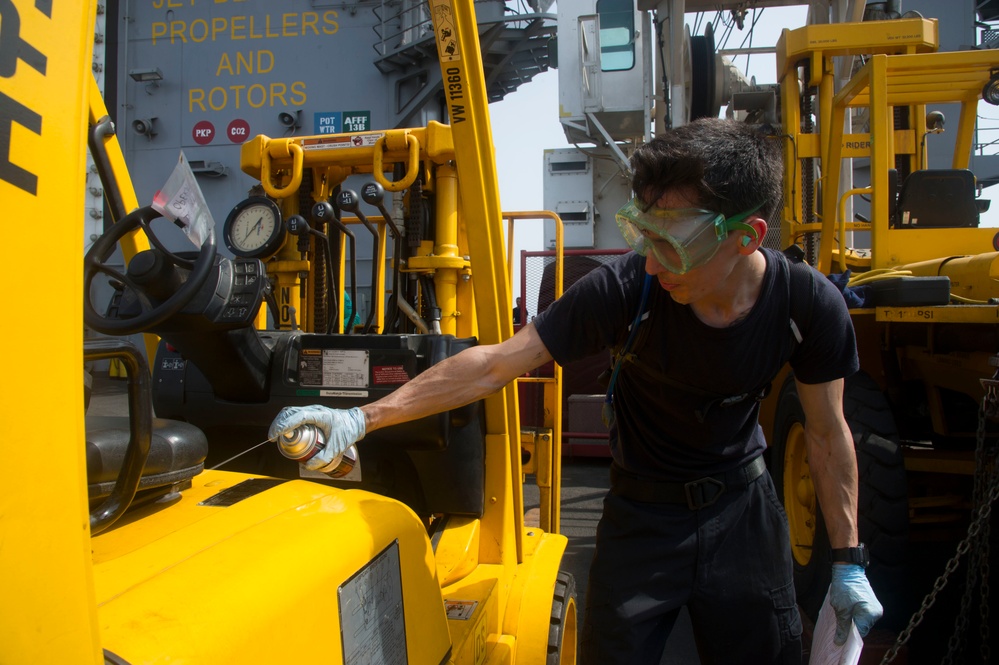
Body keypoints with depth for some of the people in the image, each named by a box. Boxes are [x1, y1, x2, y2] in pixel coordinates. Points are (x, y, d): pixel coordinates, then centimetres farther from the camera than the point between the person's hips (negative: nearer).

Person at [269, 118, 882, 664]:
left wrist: (849, 562, 0)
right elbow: (495, 364, -24)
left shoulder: (811, 305, -19)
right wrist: (362, 418, -28)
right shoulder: (627, 289, -26)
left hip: (742, 508, 2)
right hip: (642, 513, -1)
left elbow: (828, 431, -4)